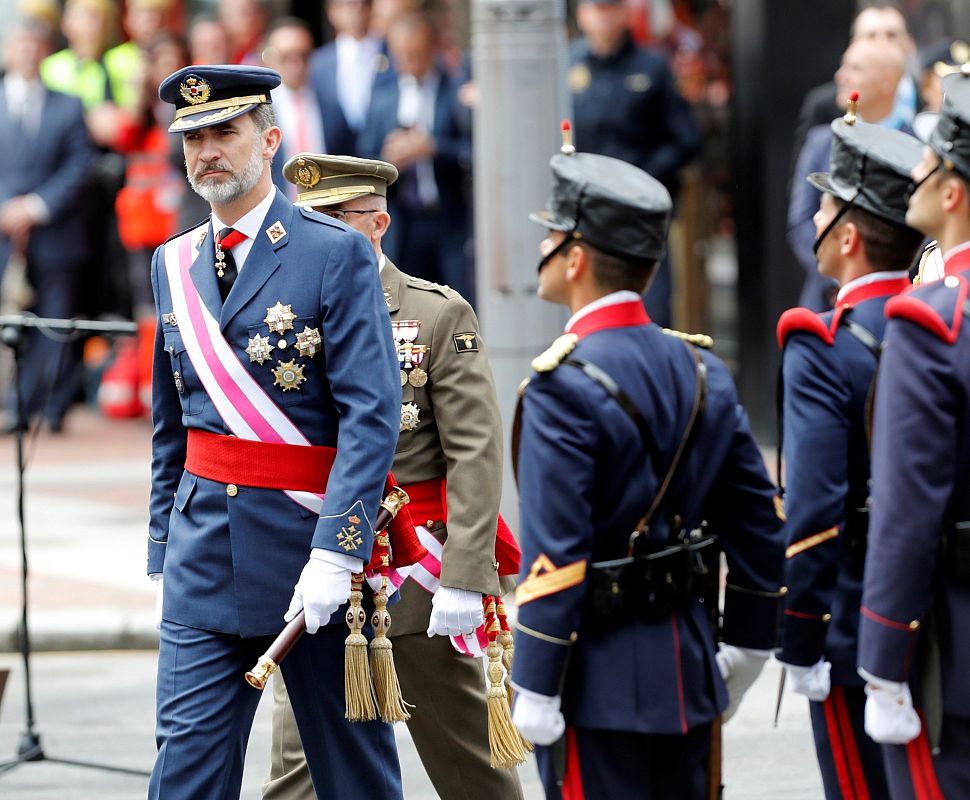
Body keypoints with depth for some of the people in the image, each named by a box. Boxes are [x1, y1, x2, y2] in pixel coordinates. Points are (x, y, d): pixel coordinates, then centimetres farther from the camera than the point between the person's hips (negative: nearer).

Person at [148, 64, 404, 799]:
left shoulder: (337, 254, -8)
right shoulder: (173, 264, 11)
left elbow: (373, 414, -15)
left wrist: (335, 553, -22)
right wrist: (166, 556, 16)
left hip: (309, 543, -4)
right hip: (205, 556, 4)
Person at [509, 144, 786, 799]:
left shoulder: (566, 388, -16)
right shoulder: (702, 371, 7)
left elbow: (555, 556, -19)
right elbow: (760, 521, 11)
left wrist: (535, 695, -15)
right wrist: (747, 648, 20)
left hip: (600, 684, -7)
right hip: (687, 670, 7)